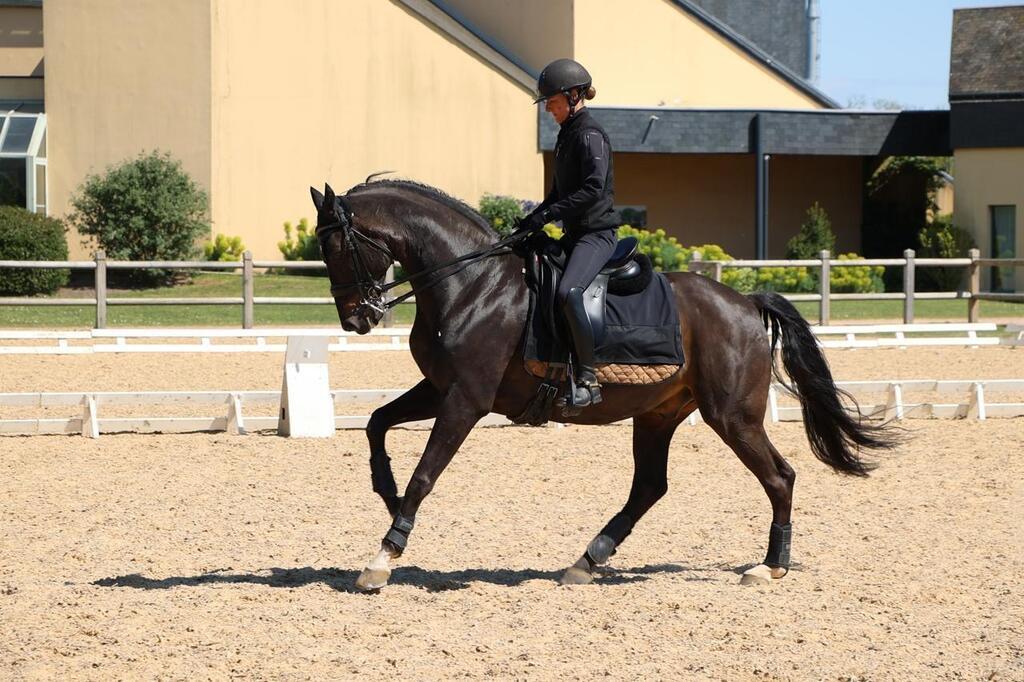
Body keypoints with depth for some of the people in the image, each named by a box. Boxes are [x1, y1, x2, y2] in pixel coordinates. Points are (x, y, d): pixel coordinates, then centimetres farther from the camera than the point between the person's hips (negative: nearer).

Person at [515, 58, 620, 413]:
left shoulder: (589, 134, -12)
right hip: (575, 233, 11)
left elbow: (593, 188, -23)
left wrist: (548, 214, -24)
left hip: (597, 232, -11)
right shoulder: (567, 134, 17)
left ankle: (588, 380, -29)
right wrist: (534, 219, 11)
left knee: (567, 292, -31)